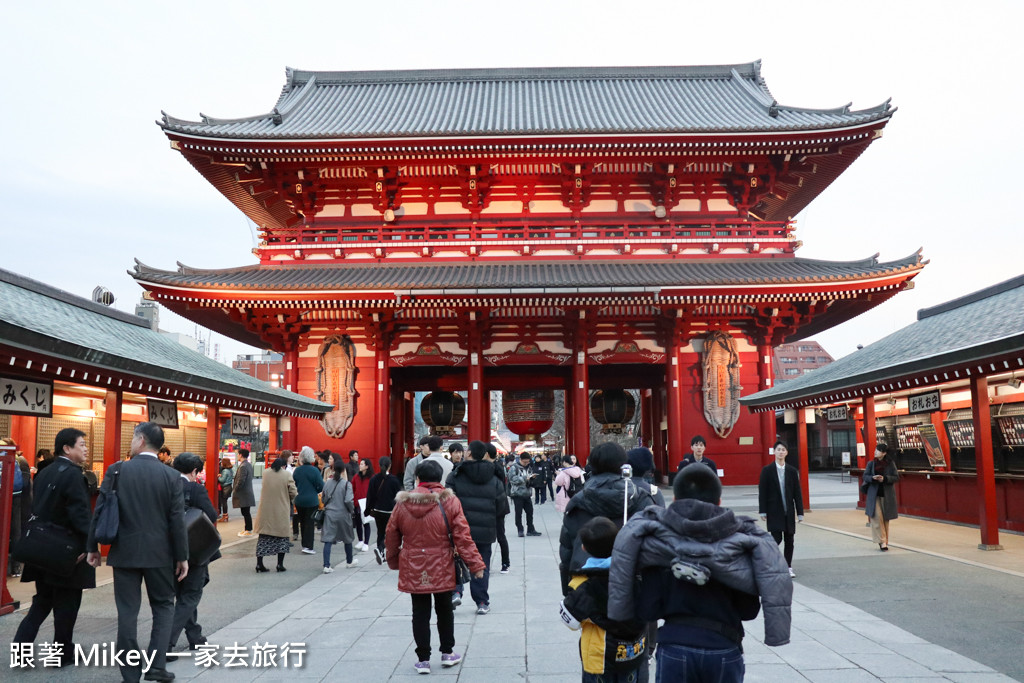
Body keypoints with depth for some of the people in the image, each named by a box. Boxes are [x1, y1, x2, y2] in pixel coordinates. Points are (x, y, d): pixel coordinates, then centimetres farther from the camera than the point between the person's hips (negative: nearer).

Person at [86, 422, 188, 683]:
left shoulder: (117, 470, -5)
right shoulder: (171, 476, -5)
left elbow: (100, 511, -2)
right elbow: (177, 520, -4)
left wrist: (93, 547, 9)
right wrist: (182, 556, 3)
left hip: (124, 552, 0)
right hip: (159, 553, 0)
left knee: (127, 612, 7)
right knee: (163, 606, 14)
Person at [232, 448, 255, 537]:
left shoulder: (243, 466, -19)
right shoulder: (249, 465, 11)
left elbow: (240, 481, -22)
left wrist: (234, 490, -8)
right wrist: (235, 489, 18)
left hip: (243, 494, -9)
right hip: (247, 493, 9)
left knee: (246, 513, -3)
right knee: (246, 513, 15)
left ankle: (248, 531, 1)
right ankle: (247, 529, 21)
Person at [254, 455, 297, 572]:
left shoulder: (265, 474, 1)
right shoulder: (287, 475, -10)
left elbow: (265, 490, 11)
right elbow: (293, 493, -9)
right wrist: (288, 499, 11)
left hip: (265, 512, 3)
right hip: (281, 512, -3)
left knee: (263, 537, 11)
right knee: (282, 536, 11)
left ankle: (259, 564, 11)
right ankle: (280, 565, 11)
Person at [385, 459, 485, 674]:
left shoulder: (402, 503, -3)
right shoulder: (449, 501, -10)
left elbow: (391, 536, 5)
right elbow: (462, 537, -11)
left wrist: (394, 561, 21)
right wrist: (475, 564, -5)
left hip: (413, 570, 1)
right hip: (442, 569, -1)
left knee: (420, 613, 11)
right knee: (444, 610, 17)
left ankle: (423, 659, 17)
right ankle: (447, 653, 29)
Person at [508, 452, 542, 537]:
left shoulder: (528, 467, 12)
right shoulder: (514, 467, -9)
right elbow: (513, 479, -19)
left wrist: (532, 477, -3)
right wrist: (525, 478, -23)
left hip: (526, 493, 6)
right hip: (517, 493, -6)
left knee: (530, 511, 8)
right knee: (518, 513, 3)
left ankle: (530, 530, 18)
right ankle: (520, 530, 13)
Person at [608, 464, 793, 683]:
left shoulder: (657, 538, -6)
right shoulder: (740, 539, -2)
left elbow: (648, 611, -6)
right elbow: (749, 610, 0)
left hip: (675, 647, -1)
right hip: (725, 648, 1)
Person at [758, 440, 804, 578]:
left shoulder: (792, 471, 5)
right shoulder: (767, 470, -1)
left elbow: (797, 493, 6)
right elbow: (762, 492, -2)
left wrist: (800, 512, 3)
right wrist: (763, 511, -7)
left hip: (789, 511, 3)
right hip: (774, 511, -3)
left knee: (789, 540, 6)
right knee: (776, 538, -10)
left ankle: (788, 567, 17)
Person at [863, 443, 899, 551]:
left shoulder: (891, 464, -1)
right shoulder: (871, 464, 3)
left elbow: (896, 477, -3)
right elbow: (865, 476, 3)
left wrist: (884, 479, -18)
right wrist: (873, 478, -19)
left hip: (887, 495, 0)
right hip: (874, 494, 0)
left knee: (885, 518, 6)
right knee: (877, 517, -10)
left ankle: (884, 541, 18)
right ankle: (882, 541, -7)